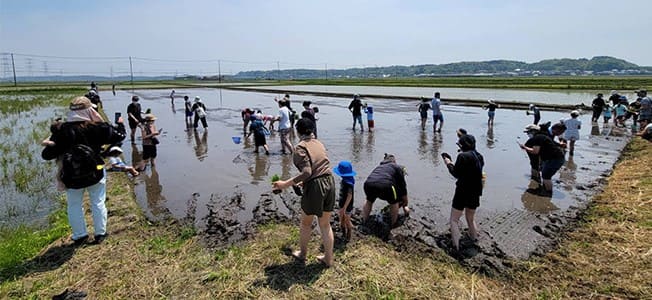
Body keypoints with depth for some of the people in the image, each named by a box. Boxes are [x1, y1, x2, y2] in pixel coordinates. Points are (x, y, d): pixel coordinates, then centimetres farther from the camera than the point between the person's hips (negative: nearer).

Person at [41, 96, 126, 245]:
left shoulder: (62, 131, -14)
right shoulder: (98, 127, -16)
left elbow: (47, 154, -10)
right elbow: (119, 136, -1)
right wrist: (120, 124, 20)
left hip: (72, 177, 0)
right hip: (95, 174, 0)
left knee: (74, 206, 16)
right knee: (98, 203, 14)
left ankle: (80, 236, 23)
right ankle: (100, 233, 21)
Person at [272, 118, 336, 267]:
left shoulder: (300, 147, -10)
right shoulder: (318, 143, 10)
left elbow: (306, 172, -20)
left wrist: (285, 184, -16)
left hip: (314, 187, -6)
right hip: (329, 183, 6)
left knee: (306, 223, 19)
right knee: (325, 224, 19)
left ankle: (302, 253, 39)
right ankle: (328, 258, 29)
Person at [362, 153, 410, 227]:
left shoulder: (378, 167, 37)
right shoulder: (397, 167, 26)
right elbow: (403, 187, 26)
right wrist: (405, 206, 36)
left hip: (368, 184, 4)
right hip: (385, 185, -4)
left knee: (369, 201, 33)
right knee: (394, 202, 24)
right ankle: (393, 224, 31)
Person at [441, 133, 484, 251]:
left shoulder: (462, 156, -18)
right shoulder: (479, 157, 6)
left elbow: (456, 174, -12)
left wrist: (449, 163, 3)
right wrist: (454, 164, 12)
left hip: (463, 193, -7)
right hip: (475, 193, 7)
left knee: (454, 220, 5)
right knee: (471, 219, 25)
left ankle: (456, 247, 1)